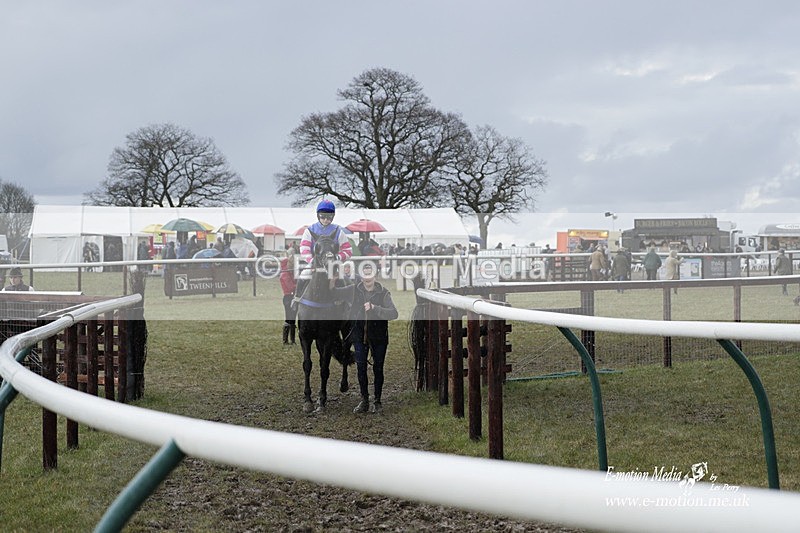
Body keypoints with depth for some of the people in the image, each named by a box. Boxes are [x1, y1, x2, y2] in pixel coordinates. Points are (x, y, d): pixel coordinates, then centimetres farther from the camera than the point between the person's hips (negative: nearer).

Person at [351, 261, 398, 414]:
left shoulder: (383, 292, -8)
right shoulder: (355, 290, -2)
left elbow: (394, 313, -19)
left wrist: (374, 308, -29)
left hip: (378, 337, -2)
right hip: (360, 335, 2)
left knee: (378, 369, 5)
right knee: (361, 368, 5)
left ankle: (377, 401, 15)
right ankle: (364, 400, 17)